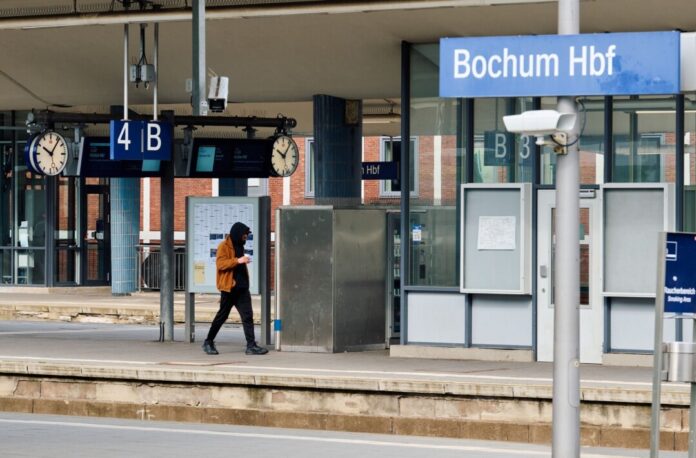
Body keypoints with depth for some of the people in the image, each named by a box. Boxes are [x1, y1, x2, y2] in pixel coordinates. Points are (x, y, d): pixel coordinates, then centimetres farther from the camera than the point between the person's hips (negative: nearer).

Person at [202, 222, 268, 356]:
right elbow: (220, 264, -20)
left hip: (242, 288, 7)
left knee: (247, 315, -3)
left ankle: (251, 345, -6)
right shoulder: (224, 246, -8)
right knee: (222, 316, 2)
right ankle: (208, 342, 17)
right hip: (229, 288, -7)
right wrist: (238, 260, -27)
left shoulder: (239, 246, 18)